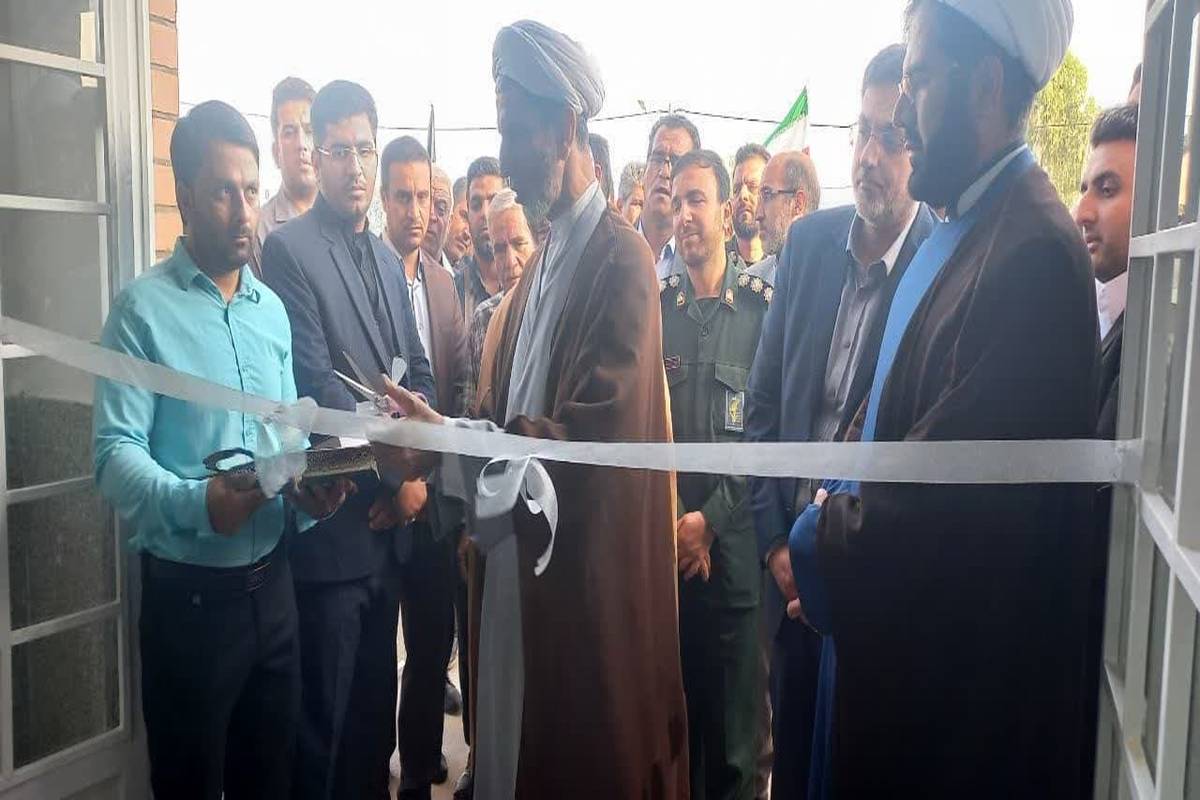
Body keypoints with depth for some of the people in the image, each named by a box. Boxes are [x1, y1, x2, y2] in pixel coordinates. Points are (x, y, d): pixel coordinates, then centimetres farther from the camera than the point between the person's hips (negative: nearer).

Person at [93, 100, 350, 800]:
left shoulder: (272, 309, 10)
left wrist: (311, 488, -8)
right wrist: (196, 502, -33)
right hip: (188, 591, -5)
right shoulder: (144, 310, -9)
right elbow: (116, 453, -16)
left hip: (272, 581, 5)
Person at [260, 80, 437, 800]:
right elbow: (316, 388, -18)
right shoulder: (289, 250, -10)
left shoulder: (388, 260, 14)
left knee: (376, 706, 19)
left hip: (391, 523, 7)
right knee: (324, 720, 7)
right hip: (332, 525, -7)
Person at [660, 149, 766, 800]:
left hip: (732, 543, -2)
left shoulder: (763, 309, -1)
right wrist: (667, 522, -5)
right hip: (661, 543, 2)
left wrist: (711, 517, -10)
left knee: (732, 712, 8)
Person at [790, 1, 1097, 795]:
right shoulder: (958, 229, 6)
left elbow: (949, 494, -25)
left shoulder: (1033, 250, -23)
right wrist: (837, 509, -4)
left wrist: (823, 537, -10)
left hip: (962, 672, -8)